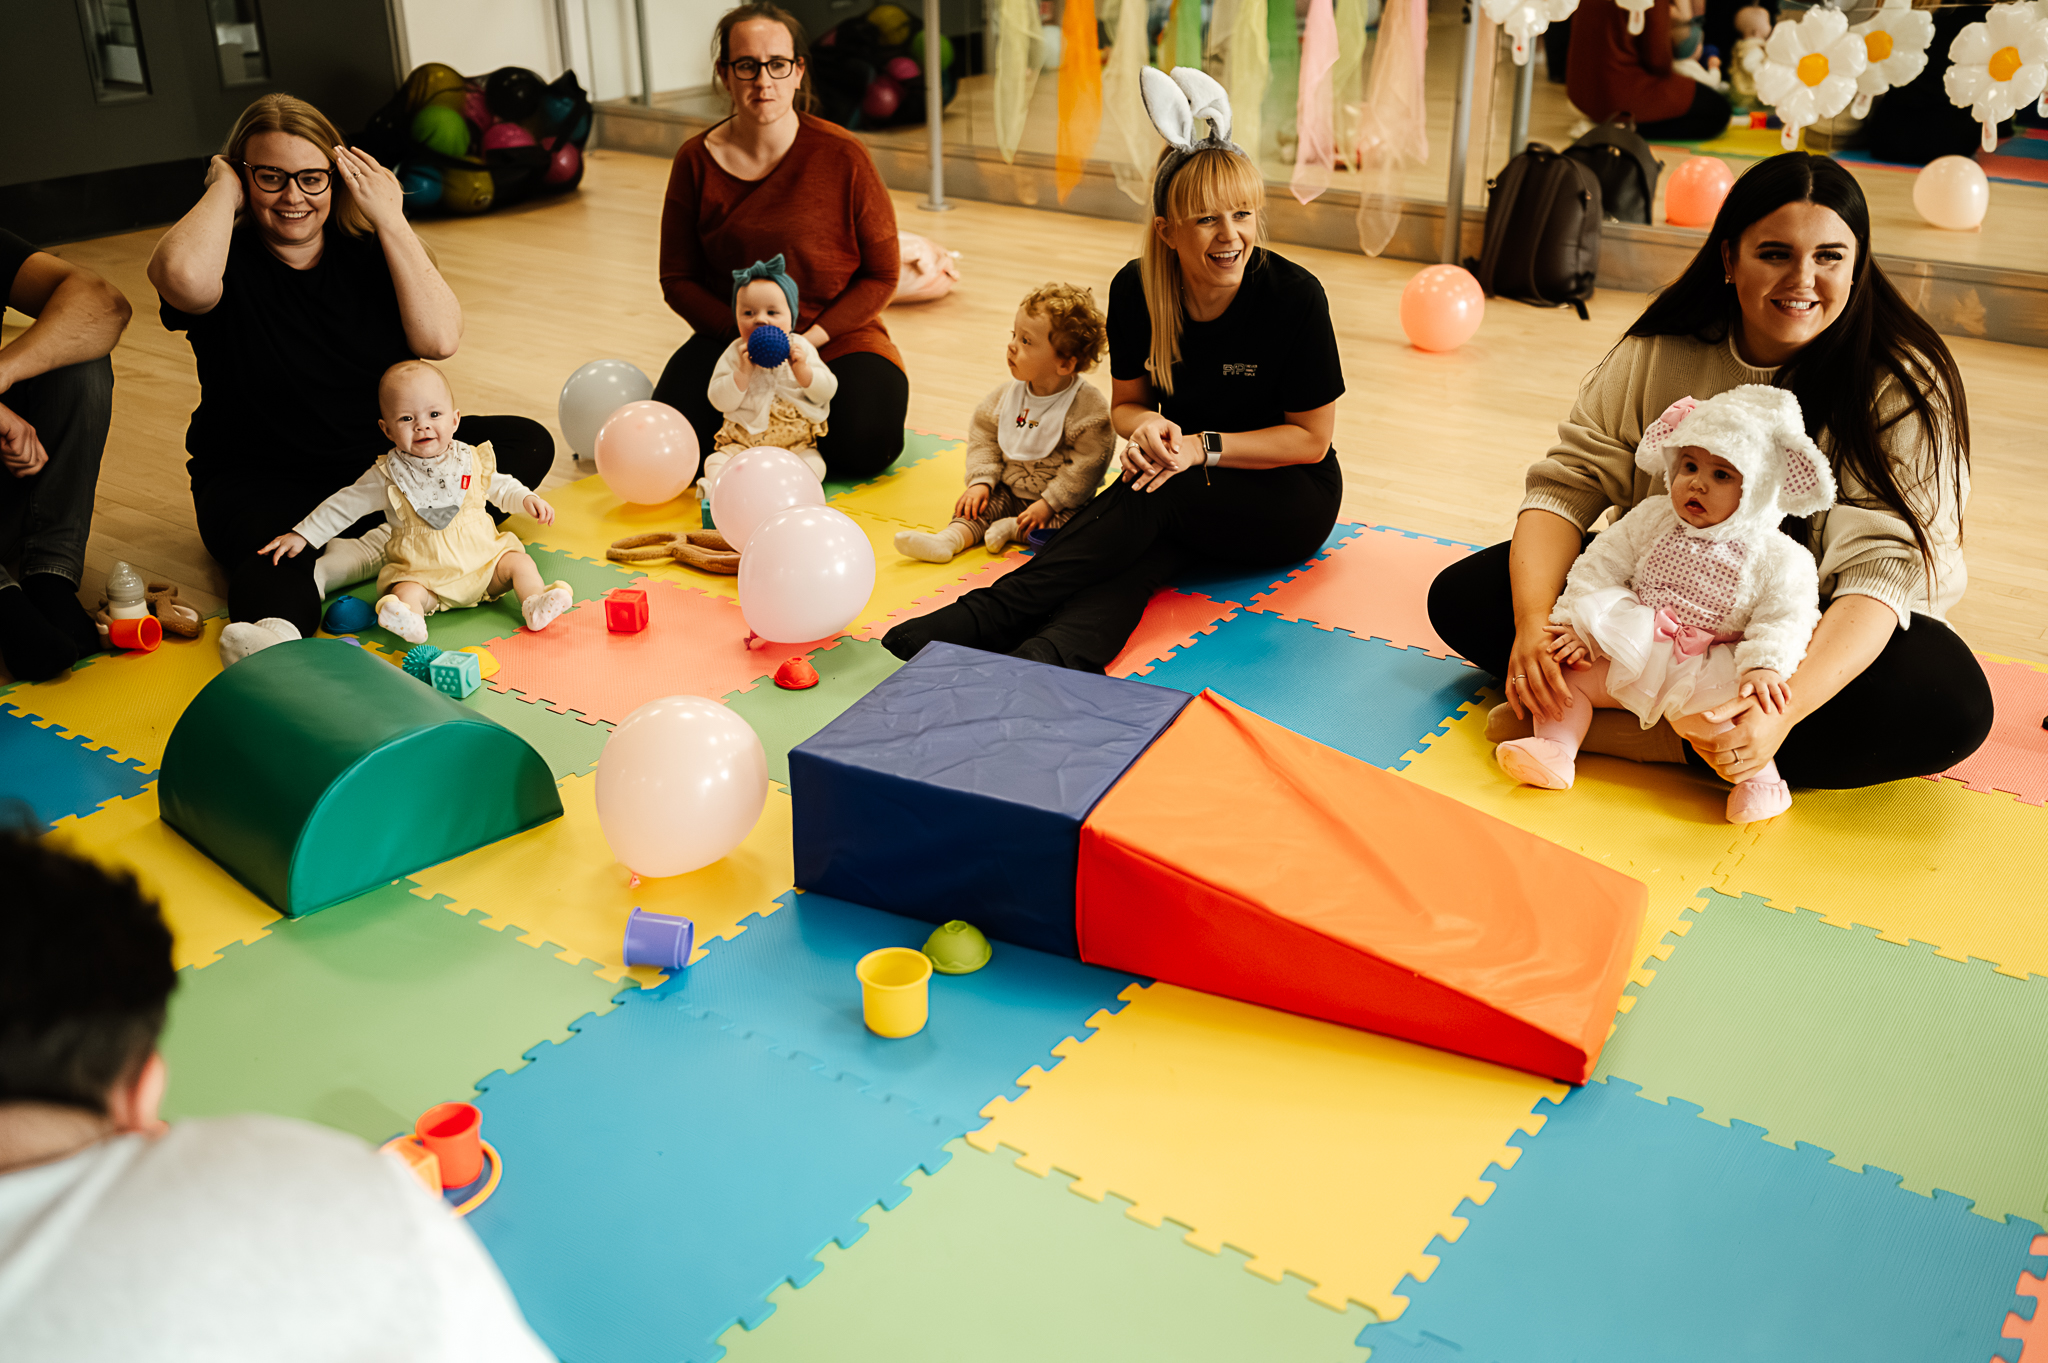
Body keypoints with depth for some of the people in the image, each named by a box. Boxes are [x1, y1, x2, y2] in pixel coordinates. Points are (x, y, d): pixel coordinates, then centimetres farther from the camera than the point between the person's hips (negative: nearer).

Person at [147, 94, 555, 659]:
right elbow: (182, 277, -37)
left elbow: (439, 338, -15)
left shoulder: (369, 248, 2)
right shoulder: (231, 258, -8)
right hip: (262, 478, -6)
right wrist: (224, 189, -17)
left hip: (383, 459, 6)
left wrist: (391, 219, -13)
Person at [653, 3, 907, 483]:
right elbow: (678, 278, 4)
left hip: (835, 336, -2)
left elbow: (881, 275, -5)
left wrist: (809, 340, -16)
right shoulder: (696, 161, -3)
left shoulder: (842, 155, -10)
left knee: (864, 445, -28)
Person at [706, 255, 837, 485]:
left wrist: (802, 369, -19)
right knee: (716, 461, -23)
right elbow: (720, 401, -8)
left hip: (796, 443, 0)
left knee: (814, 465, -26)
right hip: (743, 443, 0)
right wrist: (743, 371, -20)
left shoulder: (800, 348, 2)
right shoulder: (734, 354, 0)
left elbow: (826, 391, -2)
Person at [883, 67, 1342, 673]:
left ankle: (993, 613, -39)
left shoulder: (1295, 297, -19)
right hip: (1185, 505, 3)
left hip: (1291, 500, -3)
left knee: (1154, 495, -33)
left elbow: (1310, 438, -11)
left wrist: (1204, 447, -23)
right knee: (1142, 548, -34)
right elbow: (1125, 402, 6)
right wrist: (1146, 424, -20)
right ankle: (1050, 655, -60)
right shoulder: (1136, 290, -9)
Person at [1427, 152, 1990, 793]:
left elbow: (1883, 568, -27)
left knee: (1951, 703, -36)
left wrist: (1787, 709, -44)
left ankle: (1638, 735, -31)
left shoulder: (1906, 388, -17)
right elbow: (1568, 482, -12)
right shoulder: (1660, 353, -9)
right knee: (1460, 595, -13)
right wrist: (1532, 619, -33)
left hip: (1825, 634, -2)